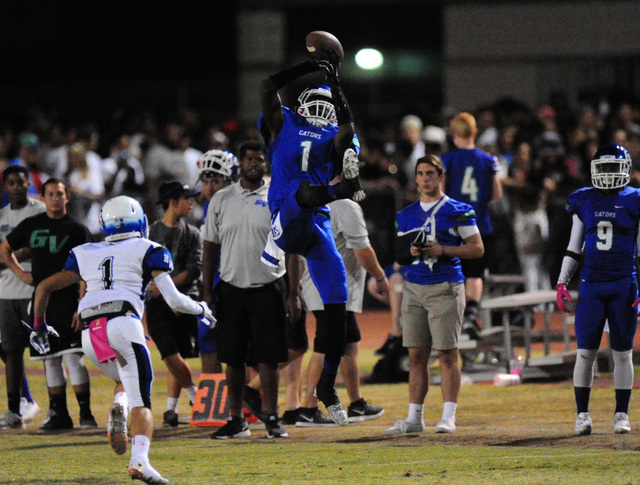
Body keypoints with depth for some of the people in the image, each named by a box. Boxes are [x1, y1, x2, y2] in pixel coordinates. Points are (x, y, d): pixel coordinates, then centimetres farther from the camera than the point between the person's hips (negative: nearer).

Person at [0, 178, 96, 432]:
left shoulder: (77, 230, -1)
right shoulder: (31, 225, 10)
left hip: (67, 299, -4)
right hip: (41, 301, 4)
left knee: (73, 356, -12)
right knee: (50, 360, 7)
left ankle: (85, 413, -9)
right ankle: (58, 413, 12)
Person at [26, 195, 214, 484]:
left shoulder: (85, 254, 25)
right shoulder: (148, 251, 14)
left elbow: (45, 287, 24)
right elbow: (174, 300, 7)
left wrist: (39, 326, 37)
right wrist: (201, 310, 26)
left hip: (90, 334, 4)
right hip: (123, 324, -4)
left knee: (131, 381, 28)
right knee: (141, 402, -7)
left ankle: (118, 408, -5)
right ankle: (139, 461, -31)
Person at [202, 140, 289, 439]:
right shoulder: (222, 200, 7)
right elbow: (210, 247, 10)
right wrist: (207, 291, 4)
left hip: (267, 288, -2)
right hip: (231, 288, 2)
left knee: (267, 358, -3)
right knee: (233, 358, 5)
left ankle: (272, 419, 3)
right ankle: (236, 420, 12)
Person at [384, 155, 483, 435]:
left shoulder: (457, 212, -1)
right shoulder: (406, 215, 14)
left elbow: (477, 248, -3)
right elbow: (400, 254, 17)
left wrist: (443, 250, -15)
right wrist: (411, 251, -6)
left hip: (445, 287, -5)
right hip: (414, 287, 5)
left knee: (447, 353, -5)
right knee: (417, 355, 5)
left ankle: (448, 417, -3)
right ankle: (414, 417, 9)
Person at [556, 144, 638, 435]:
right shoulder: (584, 201, 8)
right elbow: (574, 247, 13)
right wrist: (562, 282, 6)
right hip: (591, 284, 1)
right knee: (585, 352, -2)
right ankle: (582, 414, 5)